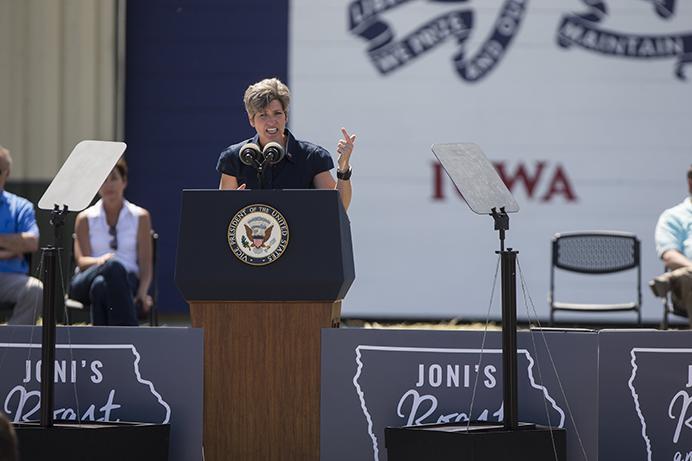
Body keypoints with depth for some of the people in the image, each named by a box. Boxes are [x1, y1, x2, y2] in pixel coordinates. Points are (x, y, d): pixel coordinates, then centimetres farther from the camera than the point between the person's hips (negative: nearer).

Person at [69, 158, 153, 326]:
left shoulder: (140, 217, 14)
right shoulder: (85, 219, 16)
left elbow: (146, 263, 5)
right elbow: (82, 261, 2)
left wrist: (142, 293, -15)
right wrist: (101, 261, -24)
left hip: (127, 281, 0)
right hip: (85, 284, 0)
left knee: (100, 286, -39)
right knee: (114, 266, -39)